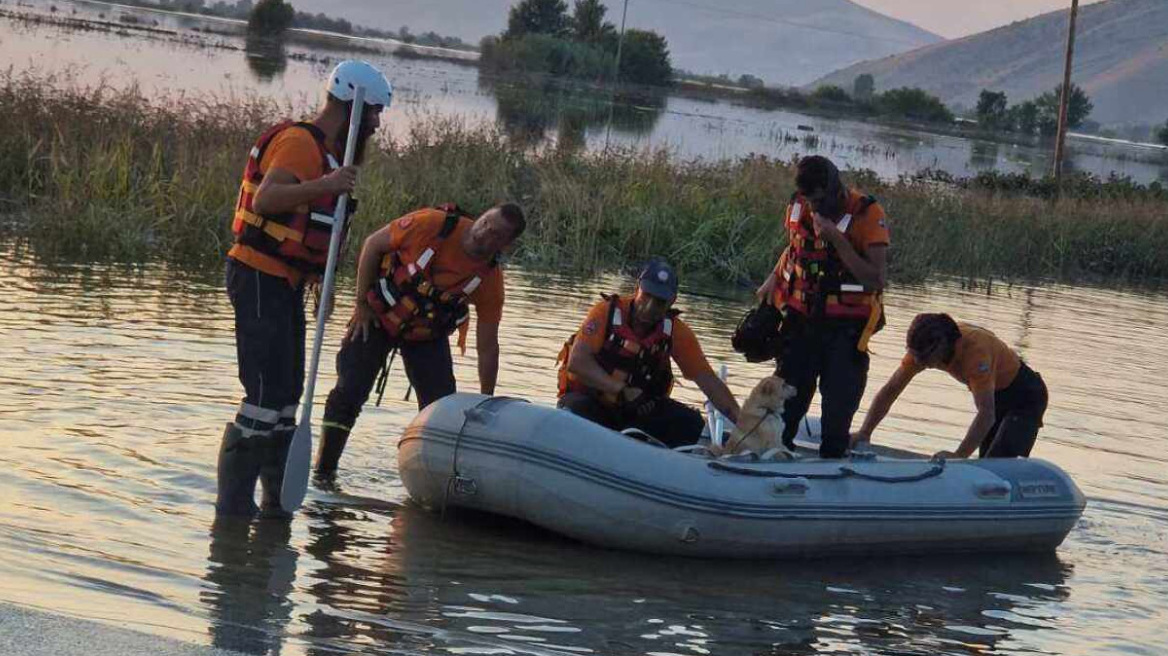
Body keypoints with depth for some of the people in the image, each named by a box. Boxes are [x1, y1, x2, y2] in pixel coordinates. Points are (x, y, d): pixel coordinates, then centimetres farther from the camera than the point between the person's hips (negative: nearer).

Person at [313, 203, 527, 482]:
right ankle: (323, 473, 0)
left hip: (428, 336, 3)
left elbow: (487, 346, -10)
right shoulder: (432, 224, -28)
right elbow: (373, 244, -14)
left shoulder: (491, 280, -19)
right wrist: (362, 304, -11)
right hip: (378, 317, -3)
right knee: (350, 391, -10)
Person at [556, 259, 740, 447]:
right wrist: (623, 391, -31)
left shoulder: (675, 332, -4)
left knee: (691, 423, -19)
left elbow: (707, 380, -5)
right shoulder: (606, 313, -13)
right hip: (589, 400, -3)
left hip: (635, 410, 4)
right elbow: (577, 361, -22)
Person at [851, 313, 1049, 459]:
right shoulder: (922, 347, -17)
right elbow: (890, 390, -10)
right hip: (993, 393, 8)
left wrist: (959, 456, -54)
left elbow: (986, 415, -45)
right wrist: (864, 433, -19)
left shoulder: (975, 350, -39)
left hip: (1023, 394, -8)